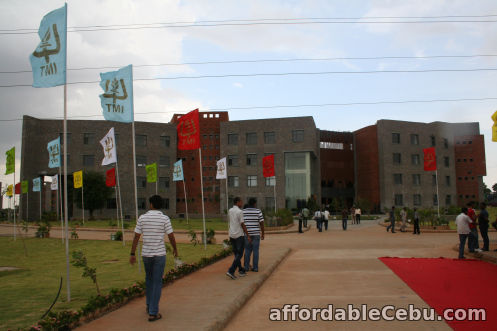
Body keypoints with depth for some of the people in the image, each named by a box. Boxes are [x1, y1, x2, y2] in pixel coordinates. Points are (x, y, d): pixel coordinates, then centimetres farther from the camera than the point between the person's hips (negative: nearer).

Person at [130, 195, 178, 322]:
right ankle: (153, 313, -1)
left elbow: (136, 237, -1)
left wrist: (132, 254, 5)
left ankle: (149, 306, 32)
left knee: (149, 279, 23)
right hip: (159, 254, -3)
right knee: (157, 283, 2)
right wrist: (175, 249, 13)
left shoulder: (142, 218, -2)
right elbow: (171, 237, -4)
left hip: (146, 254, 3)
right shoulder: (165, 219, -8)